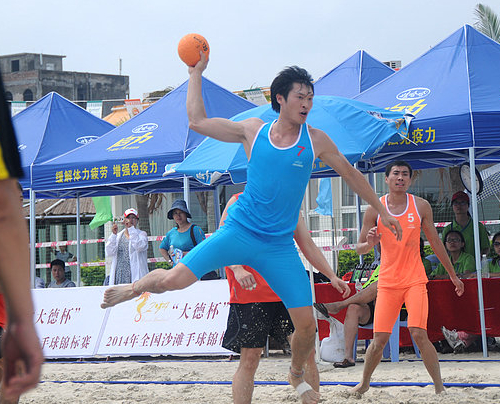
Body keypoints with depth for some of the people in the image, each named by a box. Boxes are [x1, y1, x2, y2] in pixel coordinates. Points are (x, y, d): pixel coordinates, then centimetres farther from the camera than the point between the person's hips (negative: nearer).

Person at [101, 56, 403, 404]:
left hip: (280, 245, 1)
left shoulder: (316, 140, 2)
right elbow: (198, 121, 4)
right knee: (174, 280, -15)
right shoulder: (253, 131, 2)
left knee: (306, 323, -4)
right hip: (239, 231, -1)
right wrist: (196, 73, 3)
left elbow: (351, 174, 14)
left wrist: (383, 212, 19)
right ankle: (138, 287, 21)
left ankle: (297, 375, 28)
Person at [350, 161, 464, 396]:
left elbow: (435, 242, 13)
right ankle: (364, 383, 21)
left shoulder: (421, 206, 2)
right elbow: (359, 248, 4)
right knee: (379, 339, -2)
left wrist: (453, 275, 17)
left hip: (415, 280, -1)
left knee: (419, 334, -16)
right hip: (387, 282, 1)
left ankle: (440, 388, -9)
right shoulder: (375, 209, 0)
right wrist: (369, 244, -21)